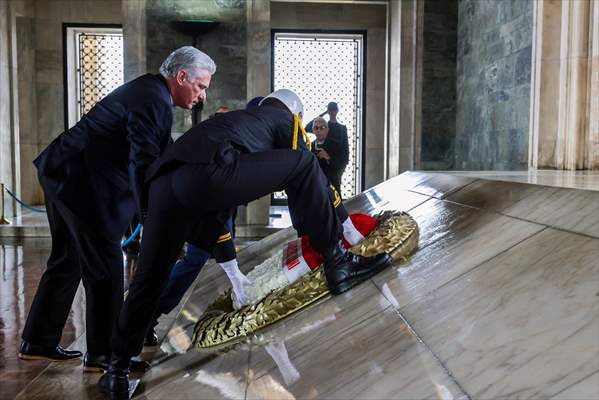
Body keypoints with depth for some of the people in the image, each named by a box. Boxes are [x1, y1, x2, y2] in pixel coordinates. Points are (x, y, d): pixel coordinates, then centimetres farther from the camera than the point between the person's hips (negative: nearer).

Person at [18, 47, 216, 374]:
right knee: (106, 268, -1)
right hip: (83, 181, -11)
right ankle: (102, 354, 11)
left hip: (64, 171, 11)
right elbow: (144, 166, -23)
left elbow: (155, 154, 18)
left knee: (67, 261, 18)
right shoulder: (155, 101, -17)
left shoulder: (149, 89, 14)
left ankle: (38, 342, 31)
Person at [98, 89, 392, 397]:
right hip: (206, 174, -8)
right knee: (302, 164, 3)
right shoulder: (284, 120, 23)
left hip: (162, 184, 8)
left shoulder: (233, 118, 42)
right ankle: (337, 261, 2)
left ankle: (117, 371, 27)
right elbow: (308, 173, 18)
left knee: (149, 279, 16)